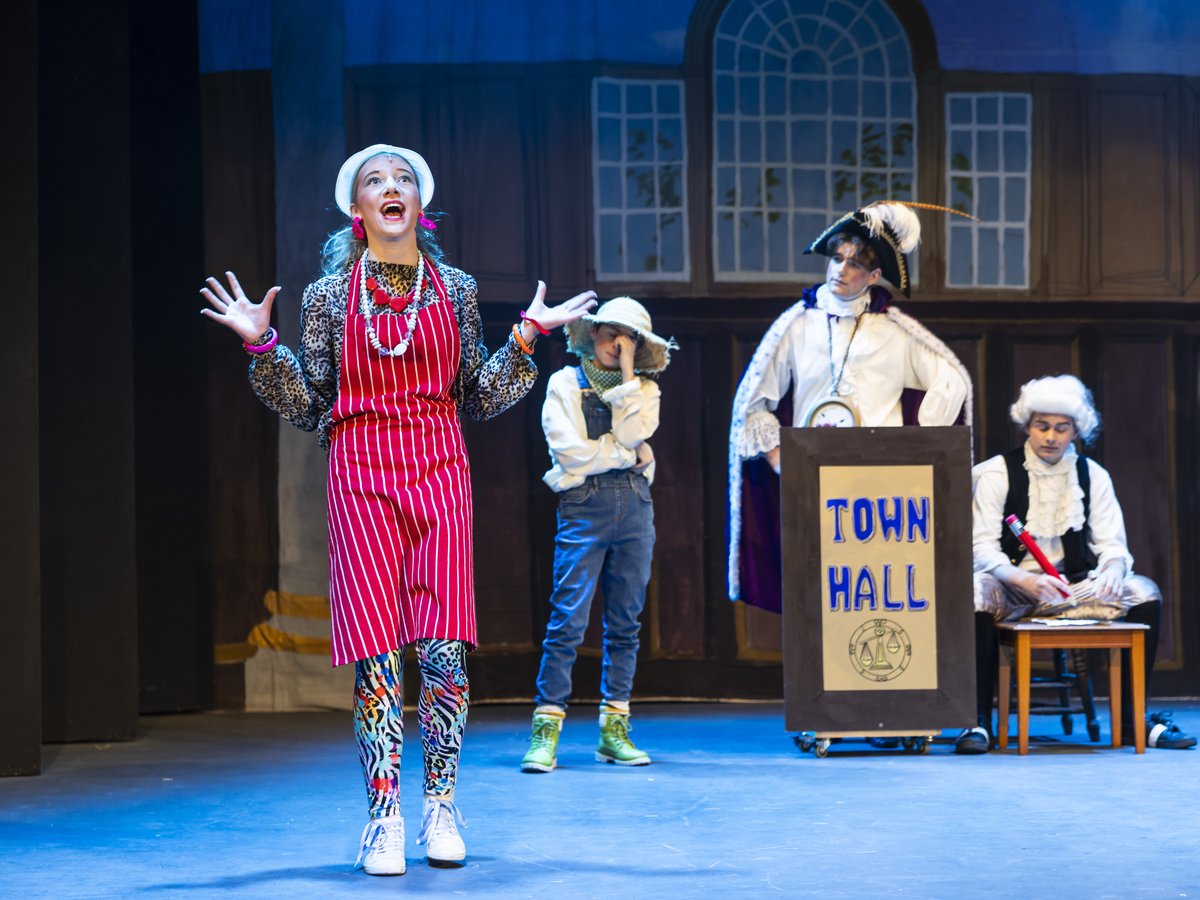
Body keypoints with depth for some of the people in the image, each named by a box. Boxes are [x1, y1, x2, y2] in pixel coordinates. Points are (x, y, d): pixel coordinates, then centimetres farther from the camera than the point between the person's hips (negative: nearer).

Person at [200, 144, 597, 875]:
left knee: (445, 647, -5)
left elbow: (478, 402, 11)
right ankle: (385, 817, 2)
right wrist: (262, 345, -3)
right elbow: (307, 410, 8)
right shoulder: (329, 295, 7)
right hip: (362, 477, -1)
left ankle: (441, 809, 8)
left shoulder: (456, 290, 11)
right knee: (377, 651, -5)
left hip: (439, 472, 1)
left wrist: (525, 339, 2)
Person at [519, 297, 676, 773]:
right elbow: (571, 451, -7)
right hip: (584, 506, -4)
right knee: (568, 620, -9)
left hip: (635, 506, 4)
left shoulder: (645, 389, 14)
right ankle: (545, 731, -7)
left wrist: (627, 372, -5)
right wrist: (630, 454, -3)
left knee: (625, 622, 4)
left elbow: (632, 433, -7)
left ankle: (614, 731, 9)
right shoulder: (565, 384, 6)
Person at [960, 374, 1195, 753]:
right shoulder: (996, 474, -2)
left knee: (1145, 593, -19)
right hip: (1012, 589, -3)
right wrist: (1025, 580, -30)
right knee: (977, 593, -37)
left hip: (1074, 587, 3)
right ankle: (979, 721, -29)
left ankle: (1132, 719, -13)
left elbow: (1112, 544, 3)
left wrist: (1113, 570, -23)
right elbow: (982, 547, -11)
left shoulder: (1093, 476, 8)